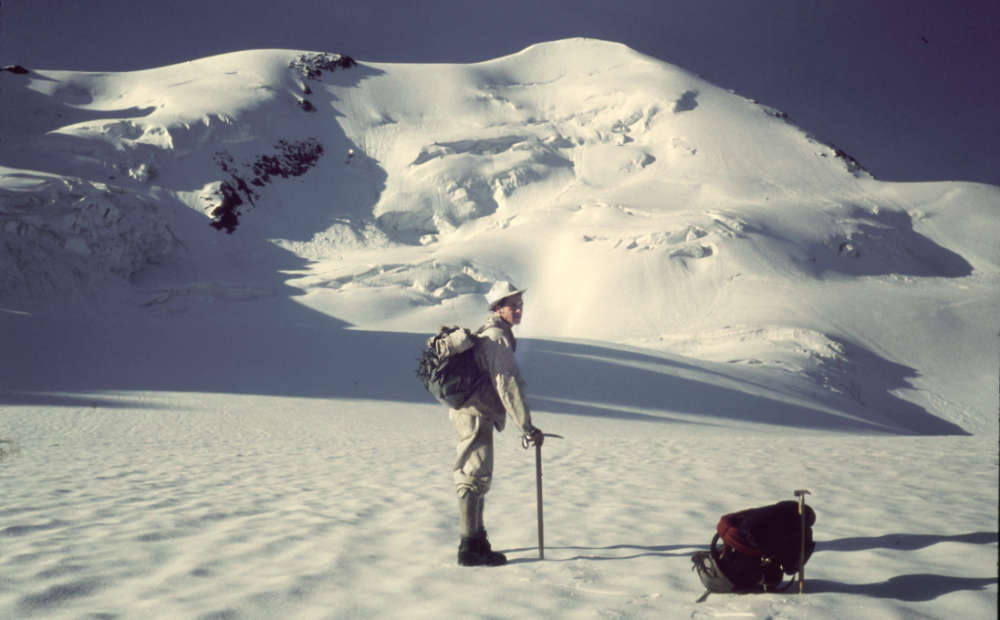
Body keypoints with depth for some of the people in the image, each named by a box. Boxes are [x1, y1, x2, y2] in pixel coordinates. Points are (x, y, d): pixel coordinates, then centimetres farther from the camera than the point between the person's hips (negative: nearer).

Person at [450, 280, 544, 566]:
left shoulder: (485, 334, 17)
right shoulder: (497, 338, -16)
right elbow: (508, 385, -21)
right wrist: (527, 427, -21)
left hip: (469, 412, 11)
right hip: (476, 414, -11)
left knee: (476, 477, 17)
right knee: (475, 476, -9)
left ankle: (477, 541, 27)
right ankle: (469, 548, -8)